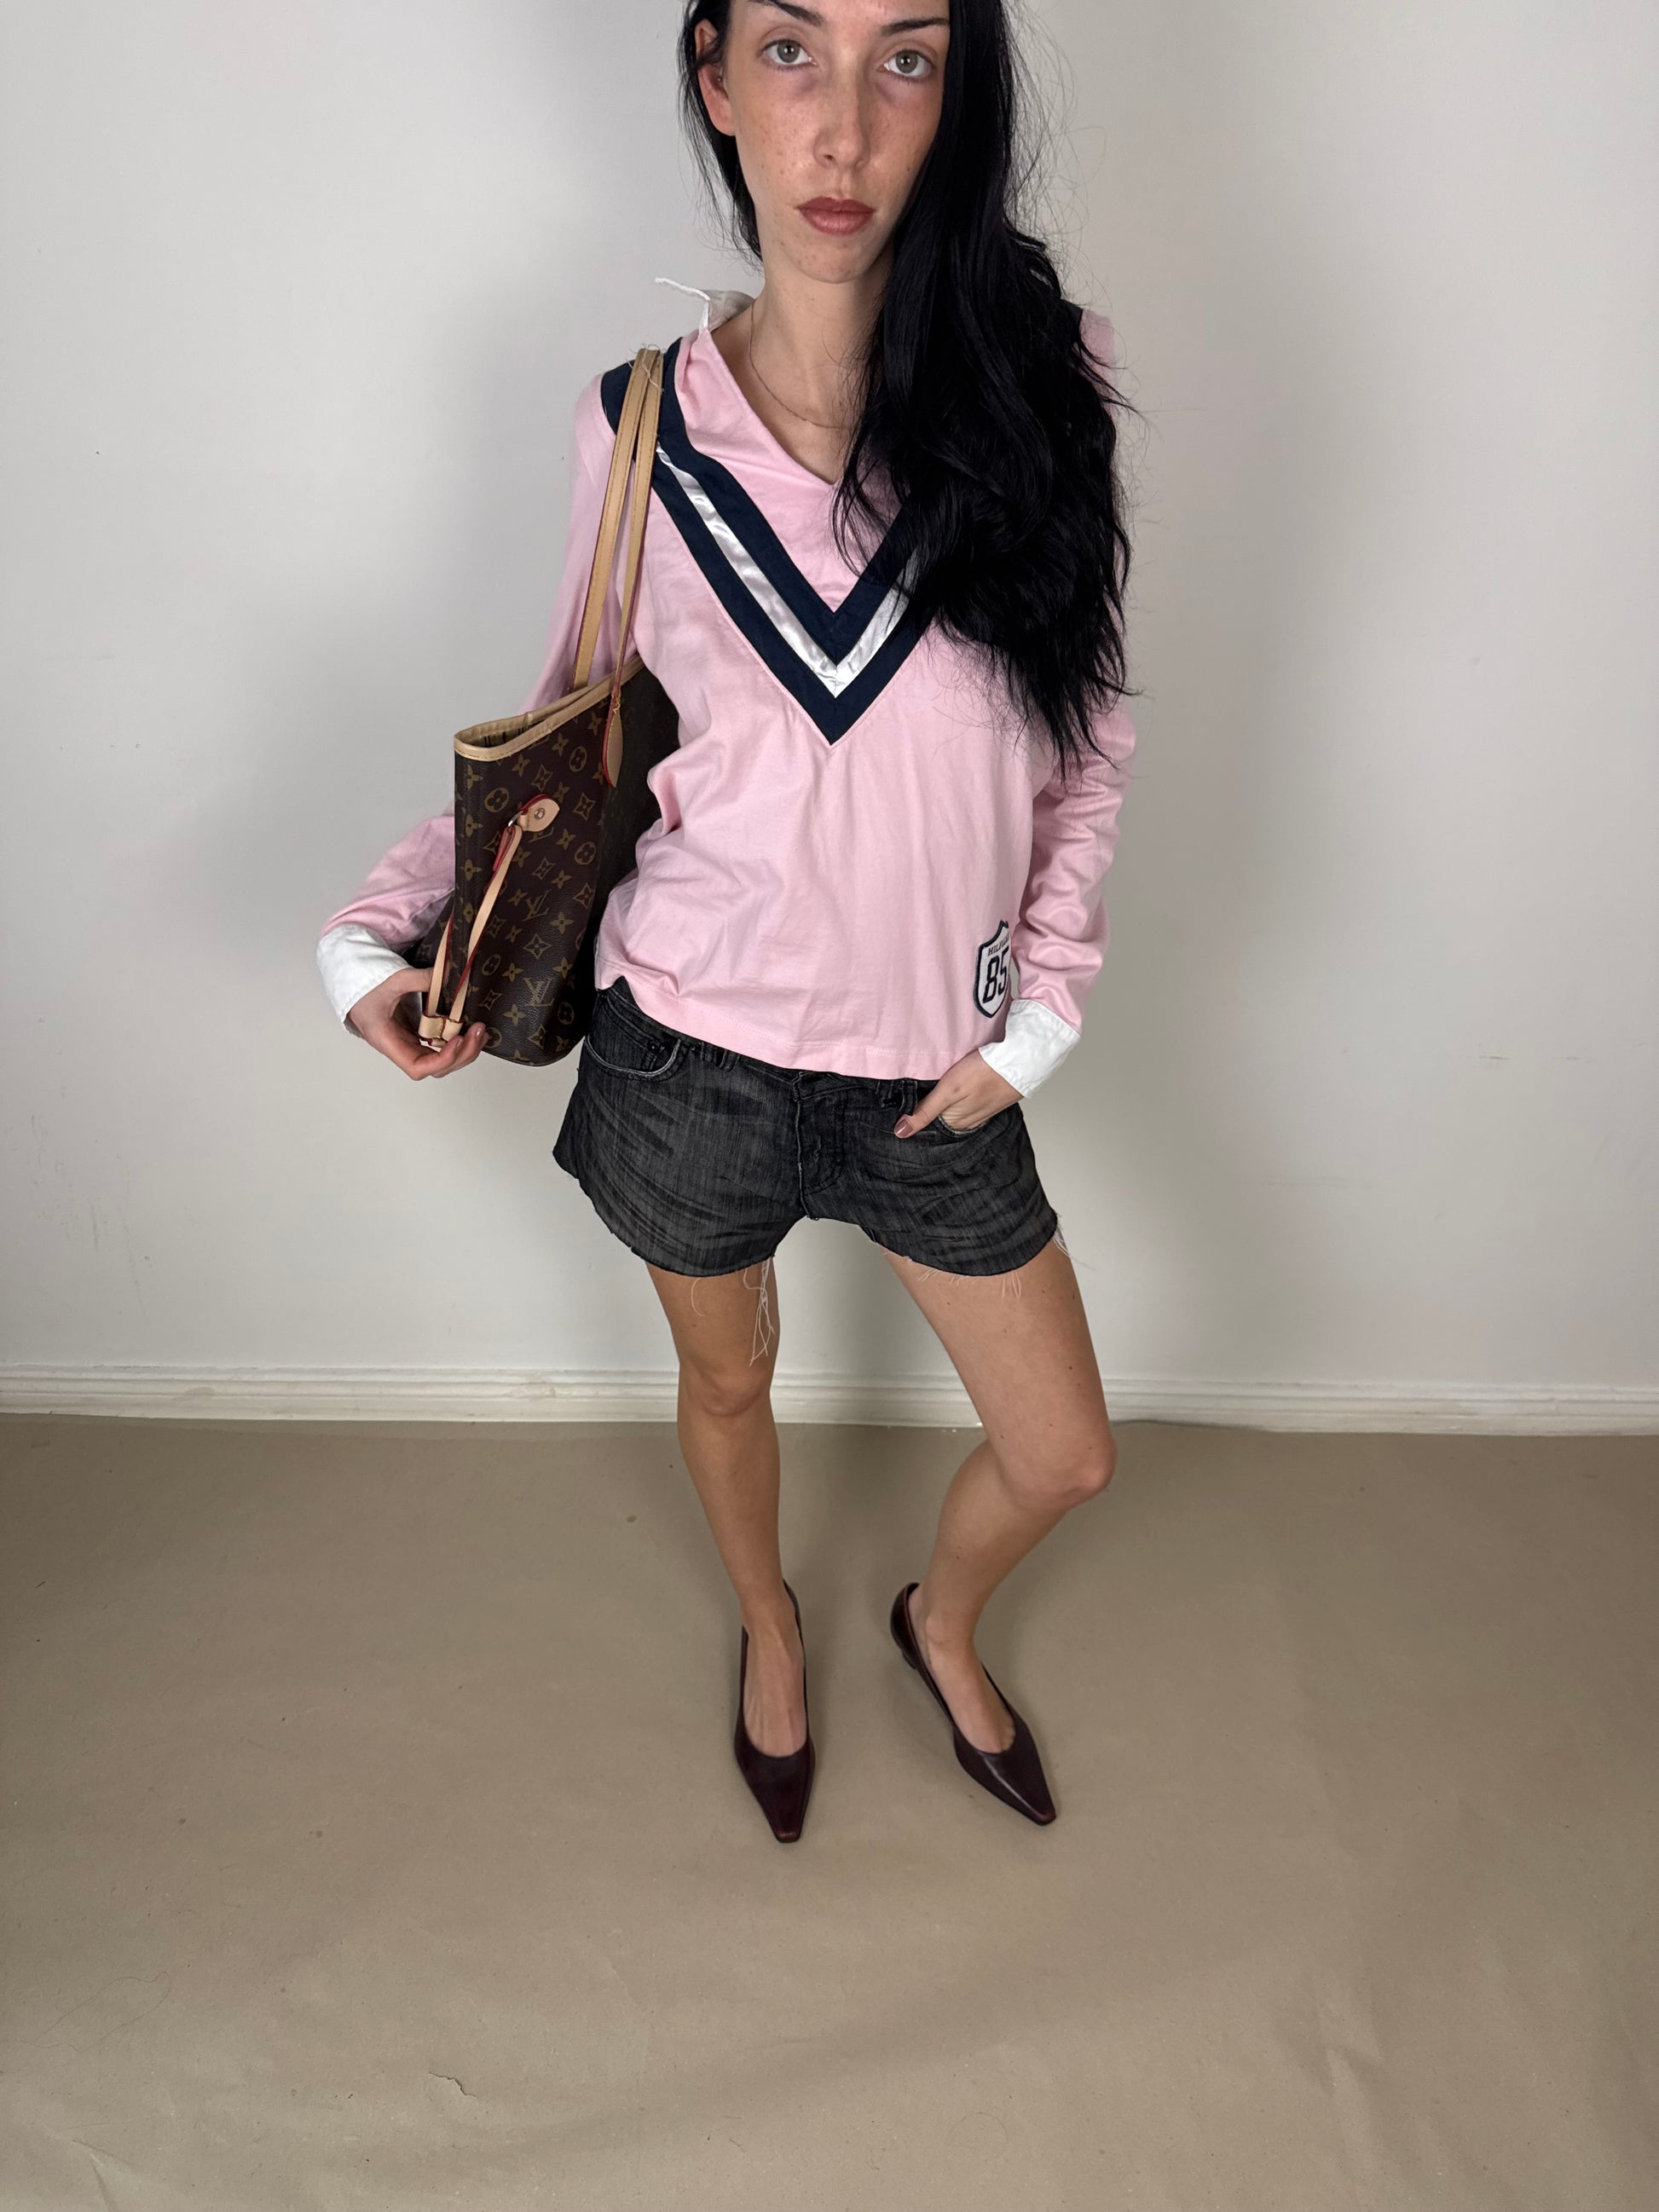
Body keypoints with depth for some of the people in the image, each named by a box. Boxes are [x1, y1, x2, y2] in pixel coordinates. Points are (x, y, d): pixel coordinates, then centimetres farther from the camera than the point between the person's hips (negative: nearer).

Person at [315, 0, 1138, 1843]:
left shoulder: (1034, 380, -9)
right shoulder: (639, 423, -8)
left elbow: (1086, 736, 1)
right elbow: (572, 724, 5)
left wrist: (1037, 1012, -5)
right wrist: (383, 925, -5)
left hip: (934, 1067, 1)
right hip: (693, 1050, 0)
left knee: (1065, 1456, 15)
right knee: (727, 1382, 24)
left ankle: (940, 1622, 52)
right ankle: (769, 1624, 59)